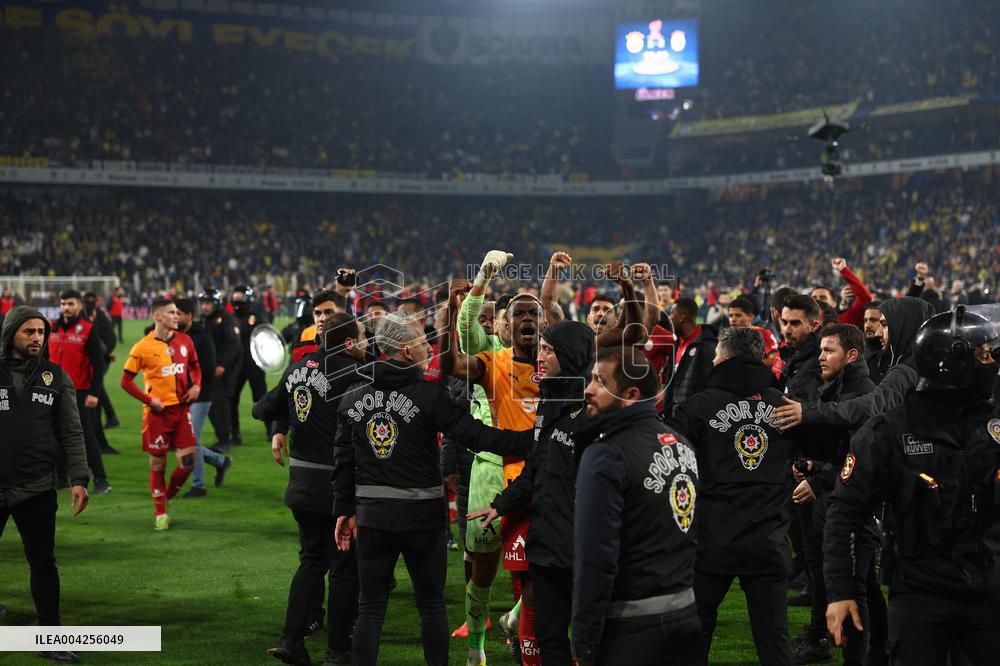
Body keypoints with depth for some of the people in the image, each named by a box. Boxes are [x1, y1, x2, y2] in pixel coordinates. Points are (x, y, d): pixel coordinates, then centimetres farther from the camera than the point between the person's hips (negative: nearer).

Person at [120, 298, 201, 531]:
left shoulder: (185, 341, 6)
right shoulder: (143, 347, -7)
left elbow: (195, 366, 22)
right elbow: (126, 381, -3)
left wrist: (196, 385, 2)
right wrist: (149, 400, -12)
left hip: (181, 408, 4)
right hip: (157, 412, -4)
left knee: (188, 462, -4)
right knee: (158, 463, 4)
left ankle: (167, 496, 22)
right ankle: (160, 513, 17)